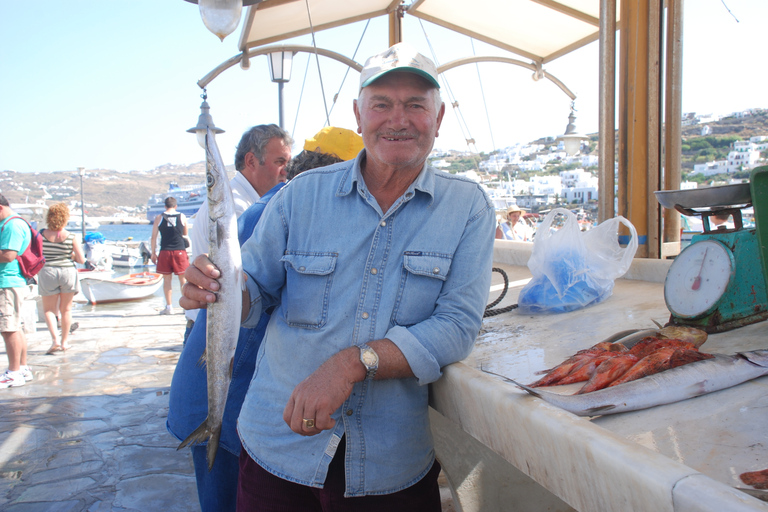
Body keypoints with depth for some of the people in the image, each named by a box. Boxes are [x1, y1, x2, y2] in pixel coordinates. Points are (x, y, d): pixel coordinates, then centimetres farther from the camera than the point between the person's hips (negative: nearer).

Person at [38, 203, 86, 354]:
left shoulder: (41, 235, -5)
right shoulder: (71, 237, -7)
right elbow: (81, 260, -6)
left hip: (47, 273, 0)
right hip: (68, 272, 0)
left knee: (48, 309, 10)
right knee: (66, 309, 14)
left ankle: (55, 340, -8)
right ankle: (64, 342, 20)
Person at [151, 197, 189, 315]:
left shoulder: (159, 218, 2)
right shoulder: (182, 217, 4)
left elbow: (154, 237, 1)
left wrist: (153, 253, 7)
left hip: (165, 252, 0)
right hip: (180, 251, 0)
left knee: (167, 279, 5)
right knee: (183, 278, 5)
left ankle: (169, 307, 6)